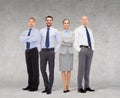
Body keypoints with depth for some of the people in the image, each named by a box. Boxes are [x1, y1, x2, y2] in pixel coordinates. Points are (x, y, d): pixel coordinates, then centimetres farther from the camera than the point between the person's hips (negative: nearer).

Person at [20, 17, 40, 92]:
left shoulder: (36, 31, -4)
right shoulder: (25, 32, 14)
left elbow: (34, 39, -24)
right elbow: (21, 39, -6)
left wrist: (25, 38, -12)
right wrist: (29, 37, -17)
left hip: (34, 51, -6)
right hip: (27, 51, 6)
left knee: (35, 69, -3)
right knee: (29, 69, 9)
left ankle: (35, 86, 2)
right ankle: (30, 85, 16)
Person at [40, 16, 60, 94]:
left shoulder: (55, 31, 3)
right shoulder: (41, 31, 9)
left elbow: (58, 43, 4)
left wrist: (55, 52, -5)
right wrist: (40, 51, 5)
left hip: (51, 52, -2)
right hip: (43, 52, 2)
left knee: (51, 70, -1)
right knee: (43, 70, 4)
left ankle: (49, 89, 7)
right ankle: (46, 87, 20)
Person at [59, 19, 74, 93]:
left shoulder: (72, 33, 10)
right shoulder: (60, 33, 5)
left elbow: (72, 41, -8)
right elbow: (61, 42, -10)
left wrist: (64, 41, -14)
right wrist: (69, 43, -18)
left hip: (70, 53, 2)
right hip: (63, 52, -2)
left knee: (69, 70, 1)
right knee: (63, 70, -7)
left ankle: (68, 87, 7)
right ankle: (65, 88, -6)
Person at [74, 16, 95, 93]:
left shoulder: (90, 30, 20)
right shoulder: (78, 30, 3)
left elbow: (92, 41, 26)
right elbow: (75, 41, -4)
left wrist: (93, 49, 10)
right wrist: (79, 50, -12)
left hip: (90, 50, 6)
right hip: (82, 50, -6)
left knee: (87, 68, 6)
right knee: (81, 68, -8)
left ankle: (87, 86, 11)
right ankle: (80, 87, -4)